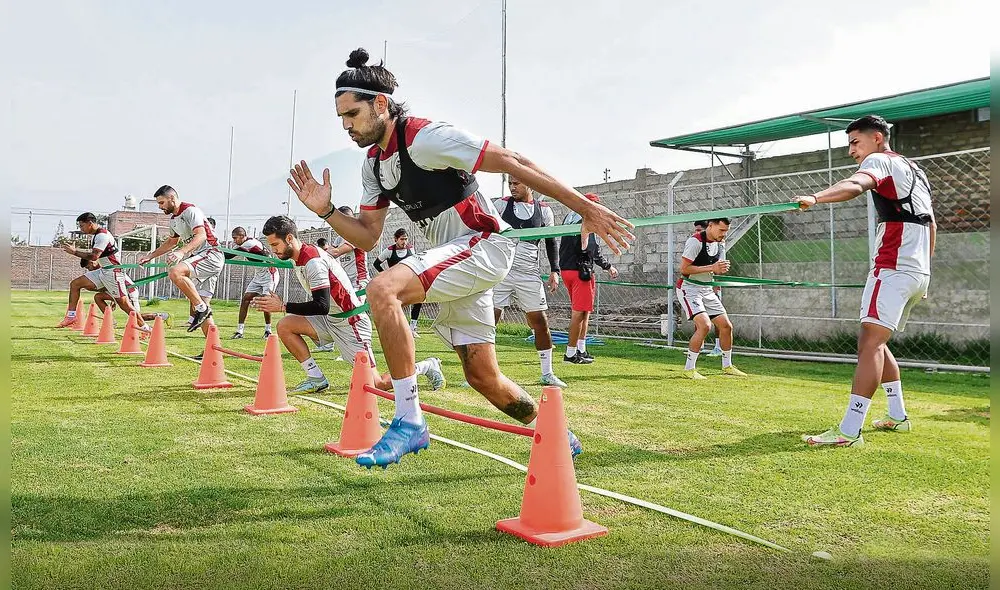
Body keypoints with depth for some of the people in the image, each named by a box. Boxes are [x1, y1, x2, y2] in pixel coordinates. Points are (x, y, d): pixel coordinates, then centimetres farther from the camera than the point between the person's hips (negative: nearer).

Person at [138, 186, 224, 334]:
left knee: (175, 272, -32)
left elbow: (201, 236, -27)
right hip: (198, 258, 10)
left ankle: (201, 308, -22)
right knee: (203, 311, 4)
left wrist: (182, 252, -39)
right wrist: (150, 256, 34)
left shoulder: (190, 211, -11)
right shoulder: (174, 219, 18)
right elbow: (172, 241, 37)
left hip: (211, 255, -10)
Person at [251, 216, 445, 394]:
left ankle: (426, 366, 14)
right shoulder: (297, 259, 7)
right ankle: (316, 379, 0)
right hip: (329, 319, 9)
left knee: (375, 384, -8)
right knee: (284, 325, -7)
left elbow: (322, 306, -28)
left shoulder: (313, 261, -23)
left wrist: (282, 306, -26)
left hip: (351, 321, -9)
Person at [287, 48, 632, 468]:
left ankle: (409, 421, -23)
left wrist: (585, 208, -20)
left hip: (484, 245, -9)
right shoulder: (373, 165, 10)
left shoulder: (425, 137, -16)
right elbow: (368, 236, 13)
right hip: (451, 259, 9)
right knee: (483, 377, 11)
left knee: (382, 289, -29)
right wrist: (325, 211, -5)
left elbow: (512, 162, -18)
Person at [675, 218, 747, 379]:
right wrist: (711, 268, -24)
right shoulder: (695, 241, -18)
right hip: (689, 288, -8)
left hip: (707, 289, 8)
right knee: (705, 325, -24)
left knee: (726, 326, 6)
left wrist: (722, 269, -7)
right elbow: (684, 269, -22)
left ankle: (727, 366, 24)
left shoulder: (721, 242, 7)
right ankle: (689, 369, -12)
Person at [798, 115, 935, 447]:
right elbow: (931, 224, 31)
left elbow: (854, 186, -27)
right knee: (876, 344, 19)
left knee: (870, 343, -20)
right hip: (918, 272, 10)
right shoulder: (914, 170, 26)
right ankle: (897, 416, 24)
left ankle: (849, 431, -29)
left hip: (893, 269, -10)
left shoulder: (880, 160, -2)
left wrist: (815, 198, -44)